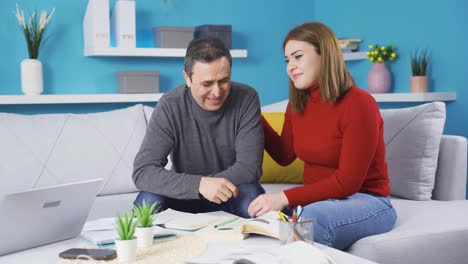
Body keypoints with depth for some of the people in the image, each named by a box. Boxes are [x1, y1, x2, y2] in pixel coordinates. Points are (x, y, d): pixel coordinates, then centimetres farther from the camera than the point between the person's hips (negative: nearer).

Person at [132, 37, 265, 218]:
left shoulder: (246, 99, -17)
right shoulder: (170, 106, -18)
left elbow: (249, 167, -19)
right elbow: (142, 171, -26)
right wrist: (199, 184, -41)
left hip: (232, 191, 0)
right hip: (186, 195, 0)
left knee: (251, 195, -32)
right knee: (148, 201, -30)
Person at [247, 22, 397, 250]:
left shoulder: (359, 104, -18)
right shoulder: (297, 104, 4)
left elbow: (348, 182, -21)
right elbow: (284, 156, 12)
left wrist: (285, 198, -28)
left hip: (365, 201, -6)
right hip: (318, 198, 6)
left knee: (309, 221, -35)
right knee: (263, 217, -21)